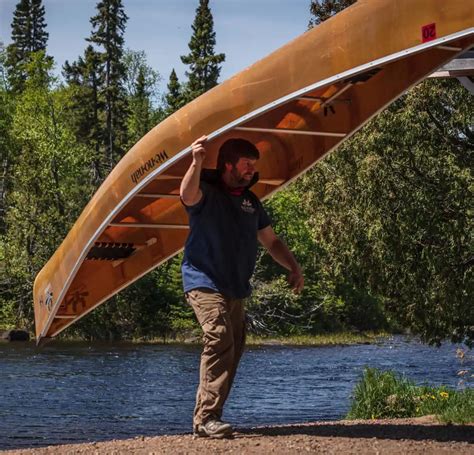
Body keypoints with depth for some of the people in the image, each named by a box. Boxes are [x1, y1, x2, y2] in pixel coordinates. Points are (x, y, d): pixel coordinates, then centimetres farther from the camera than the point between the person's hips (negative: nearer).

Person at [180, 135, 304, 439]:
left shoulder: (250, 201, 15)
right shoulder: (207, 192, -6)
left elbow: (271, 241, 21)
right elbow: (187, 195, -31)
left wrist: (294, 267, 6)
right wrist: (197, 163, -48)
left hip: (237, 290, 8)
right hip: (205, 284, -8)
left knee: (232, 352, 9)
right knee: (219, 339, -24)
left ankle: (205, 418, 17)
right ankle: (207, 418, -25)